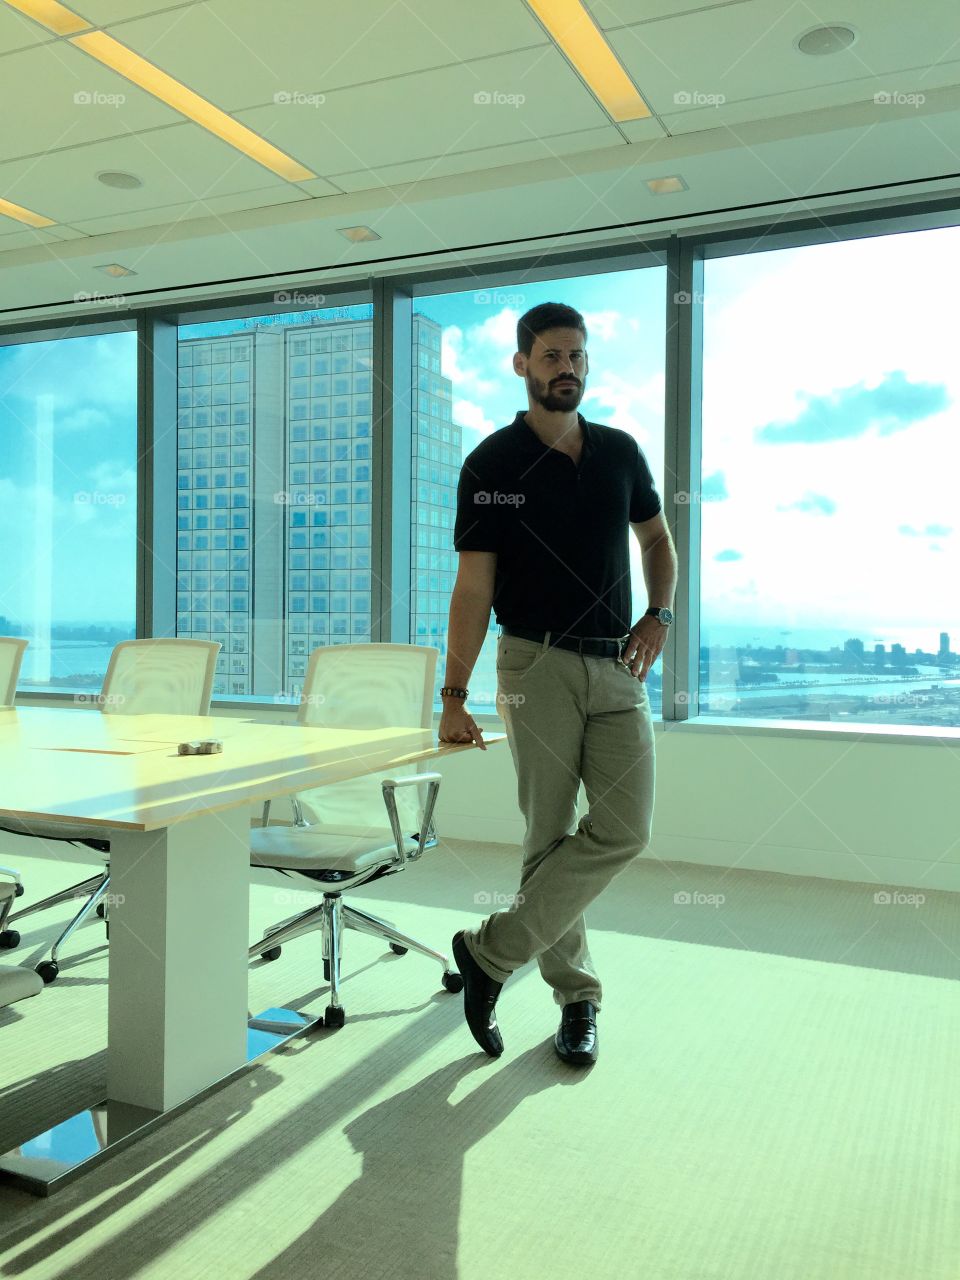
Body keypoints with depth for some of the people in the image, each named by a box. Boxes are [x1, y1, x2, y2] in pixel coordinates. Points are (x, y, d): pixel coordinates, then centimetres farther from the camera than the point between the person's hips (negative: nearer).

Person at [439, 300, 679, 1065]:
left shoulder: (621, 451, 10)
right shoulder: (493, 463, -3)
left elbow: (657, 539, 22)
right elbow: (474, 586, -7)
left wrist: (660, 615, 3)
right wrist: (454, 697, -12)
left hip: (619, 667, 4)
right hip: (538, 665, -4)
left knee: (623, 830, -7)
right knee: (551, 837, 1)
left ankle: (491, 951, 6)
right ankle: (577, 997, 19)